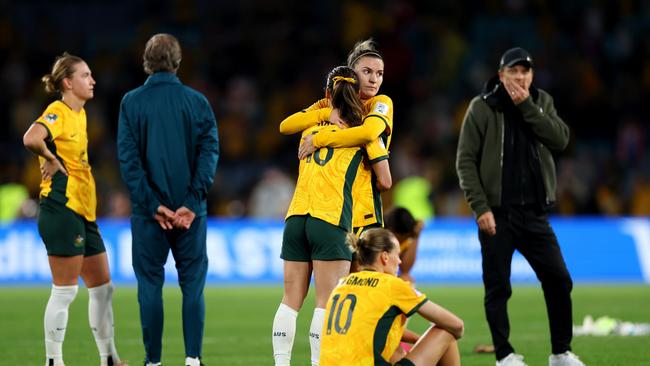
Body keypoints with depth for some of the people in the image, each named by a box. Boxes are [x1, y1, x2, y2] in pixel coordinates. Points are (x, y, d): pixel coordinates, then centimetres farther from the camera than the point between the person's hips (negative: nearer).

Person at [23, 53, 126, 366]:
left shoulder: (79, 114, 16)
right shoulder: (57, 113, -12)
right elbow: (31, 139, -32)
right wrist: (52, 161, -17)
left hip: (83, 211, 10)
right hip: (62, 208, -10)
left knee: (102, 287, 13)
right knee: (64, 291, -6)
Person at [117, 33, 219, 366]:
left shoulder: (132, 102, -1)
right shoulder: (197, 102, 2)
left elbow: (128, 158, -7)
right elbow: (209, 151, -6)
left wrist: (152, 204, -9)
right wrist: (191, 203, -11)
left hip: (149, 211, -1)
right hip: (191, 211, 1)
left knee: (150, 285, 6)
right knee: (193, 284, 7)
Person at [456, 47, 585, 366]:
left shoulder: (542, 102, 8)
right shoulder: (482, 107, -3)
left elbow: (560, 140, -8)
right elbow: (466, 160, -5)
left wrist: (526, 107, -13)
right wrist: (480, 207, -13)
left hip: (535, 213, 3)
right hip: (496, 214, -3)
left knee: (559, 280, 1)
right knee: (498, 288, 0)